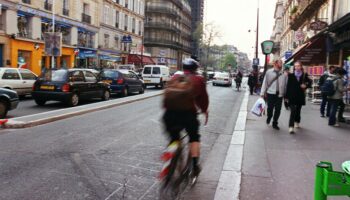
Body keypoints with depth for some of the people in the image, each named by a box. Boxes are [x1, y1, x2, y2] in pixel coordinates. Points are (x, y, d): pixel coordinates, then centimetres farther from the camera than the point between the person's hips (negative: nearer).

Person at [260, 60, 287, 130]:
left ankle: (275, 123, 20)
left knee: (278, 110, 3)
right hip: (270, 93, -2)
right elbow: (265, 82, 0)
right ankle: (269, 118, 38)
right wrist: (263, 93, -3)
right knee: (270, 108, 5)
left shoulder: (283, 74, 4)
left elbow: (286, 84, 6)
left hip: (279, 94, 2)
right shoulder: (269, 72, 0)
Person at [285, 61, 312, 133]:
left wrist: (306, 86, -12)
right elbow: (288, 86, -4)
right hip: (292, 96, -2)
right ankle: (291, 127, -16)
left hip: (300, 96, 3)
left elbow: (309, 83, 10)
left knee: (298, 110, 14)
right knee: (293, 111, -12)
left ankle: (297, 122, 37)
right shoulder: (291, 75, -3)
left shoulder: (304, 75, 1)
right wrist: (286, 96, -6)